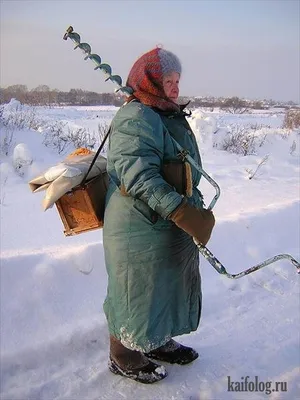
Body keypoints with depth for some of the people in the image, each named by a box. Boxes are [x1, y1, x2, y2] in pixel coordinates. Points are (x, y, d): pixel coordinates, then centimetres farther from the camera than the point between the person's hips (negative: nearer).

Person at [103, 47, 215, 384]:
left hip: (173, 229, 10)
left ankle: (157, 342, 43)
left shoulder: (171, 116, 15)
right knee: (136, 292, 5)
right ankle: (122, 357, 27)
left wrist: (195, 209, 27)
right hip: (141, 231, -10)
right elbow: (137, 176, -30)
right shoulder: (135, 119, -19)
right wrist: (180, 211, -36)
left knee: (166, 287, 22)